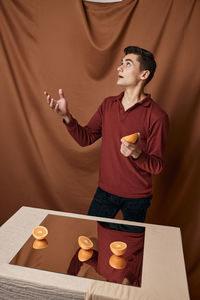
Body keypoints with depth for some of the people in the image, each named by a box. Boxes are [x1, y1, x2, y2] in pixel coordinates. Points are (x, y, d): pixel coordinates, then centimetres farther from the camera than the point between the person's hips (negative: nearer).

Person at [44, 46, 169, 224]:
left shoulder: (157, 116, -18)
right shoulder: (108, 104, -1)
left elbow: (157, 166, -15)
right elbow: (86, 138, 0)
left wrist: (137, 154, -35)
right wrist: (66, 116, -14)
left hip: (137, 198, -3)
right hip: (105, 191, 4)